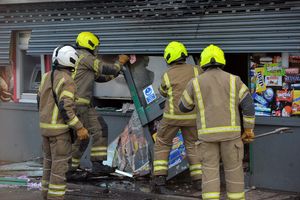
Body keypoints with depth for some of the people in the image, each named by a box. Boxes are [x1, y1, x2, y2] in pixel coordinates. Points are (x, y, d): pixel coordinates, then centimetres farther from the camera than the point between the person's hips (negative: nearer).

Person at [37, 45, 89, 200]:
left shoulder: (48, 77, 9)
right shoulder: (67, 81, -18)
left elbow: (40, 101, 15)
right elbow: (65, 108, -25)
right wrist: (79, 128, -22)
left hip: (45, 126, 9)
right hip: (59, 128, -9)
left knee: (50, 161, 16)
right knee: (60, 164, -3)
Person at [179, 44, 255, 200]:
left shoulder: (195, 83, 3)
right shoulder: (233, 80, 3)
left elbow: (184, 107, 14)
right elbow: (248, 104, -3)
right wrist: (248, 129, 3)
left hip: (208, 133, 0)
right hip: (229, 131, 0)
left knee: (210, 171, 4)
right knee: (233, 169, 11)